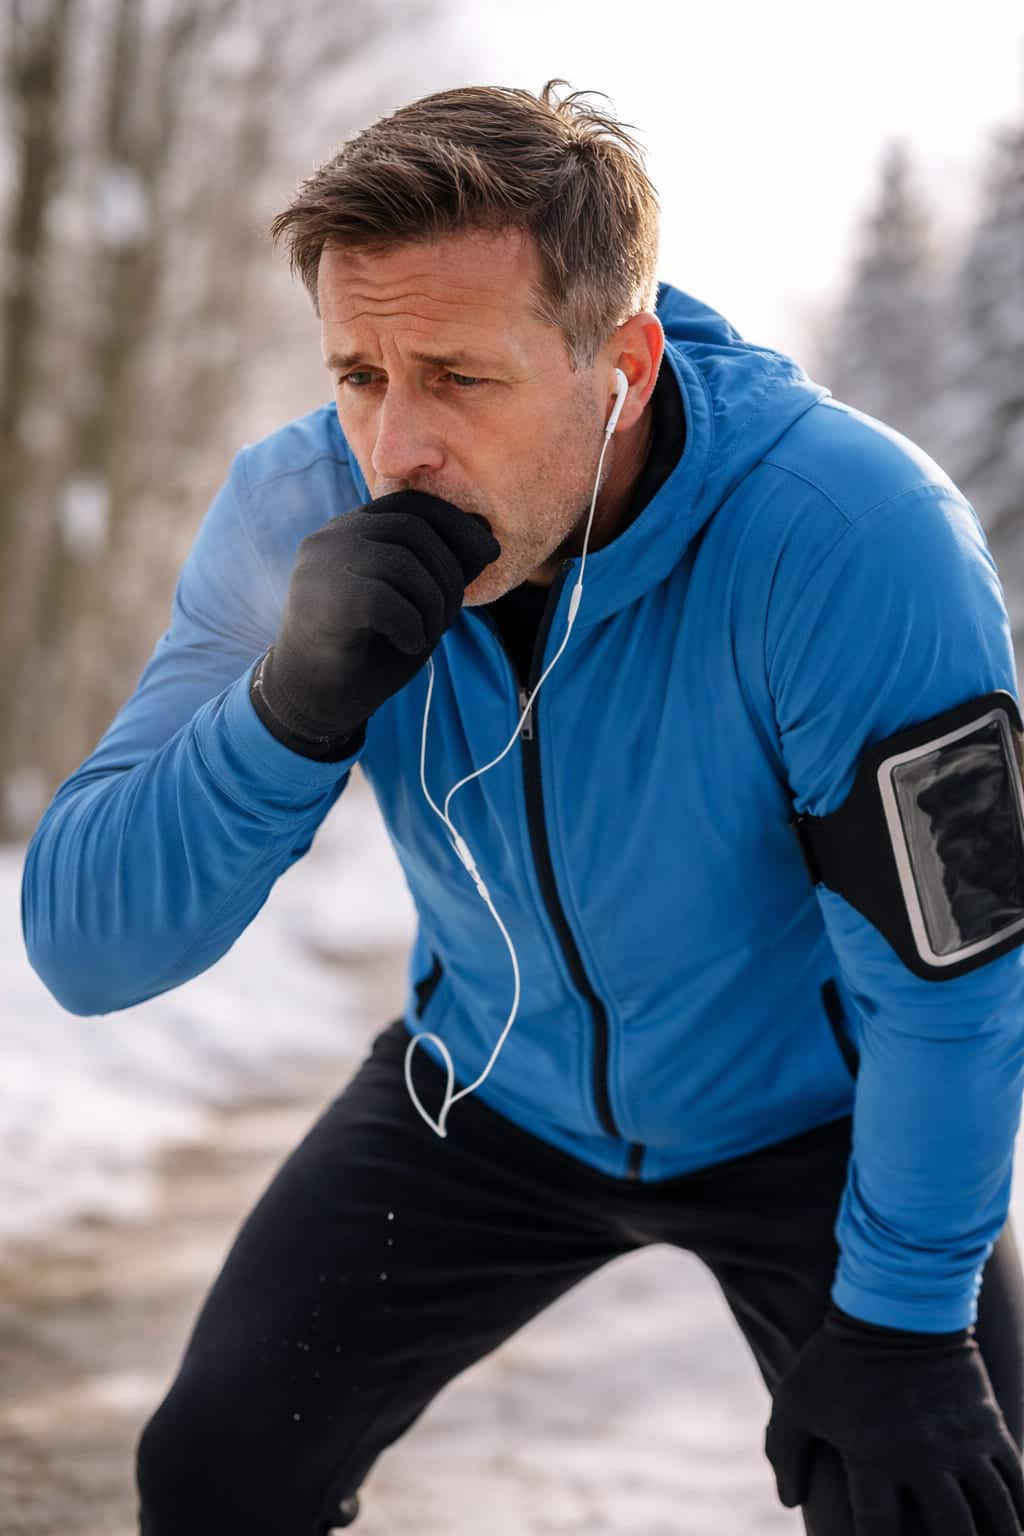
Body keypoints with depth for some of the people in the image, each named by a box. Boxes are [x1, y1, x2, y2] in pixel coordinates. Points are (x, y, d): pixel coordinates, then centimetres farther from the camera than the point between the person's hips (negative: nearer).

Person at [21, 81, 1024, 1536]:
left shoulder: (857, 538, -34)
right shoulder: (295, 513, -22)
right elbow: (84, 952, -24)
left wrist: (899, 1326, -16)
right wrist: (298, 701, -40)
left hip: (813, 1126, -2)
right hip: (490, 1090, 3)